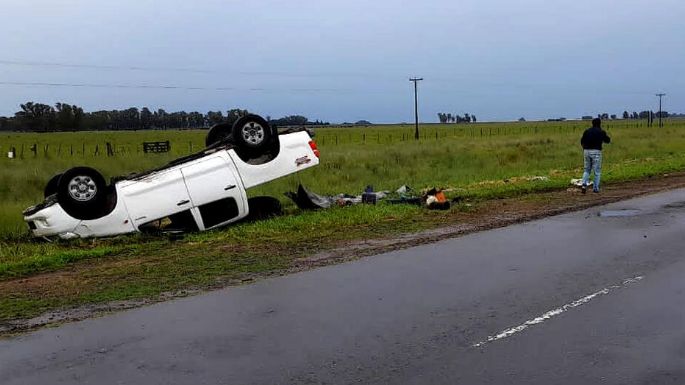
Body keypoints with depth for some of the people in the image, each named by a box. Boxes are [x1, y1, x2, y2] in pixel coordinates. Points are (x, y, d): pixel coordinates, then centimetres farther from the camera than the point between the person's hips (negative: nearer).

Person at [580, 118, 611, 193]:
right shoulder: (601, 132, -1)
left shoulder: (587, 131, 7)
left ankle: (584, 184, -7)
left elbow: (582, 142, 8)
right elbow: (608, 140, 11)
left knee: (586, 170, 14)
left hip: (586, 151, 3)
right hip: (596, 152, -3)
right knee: (597, 171, 7)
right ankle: (595, 188, 8)